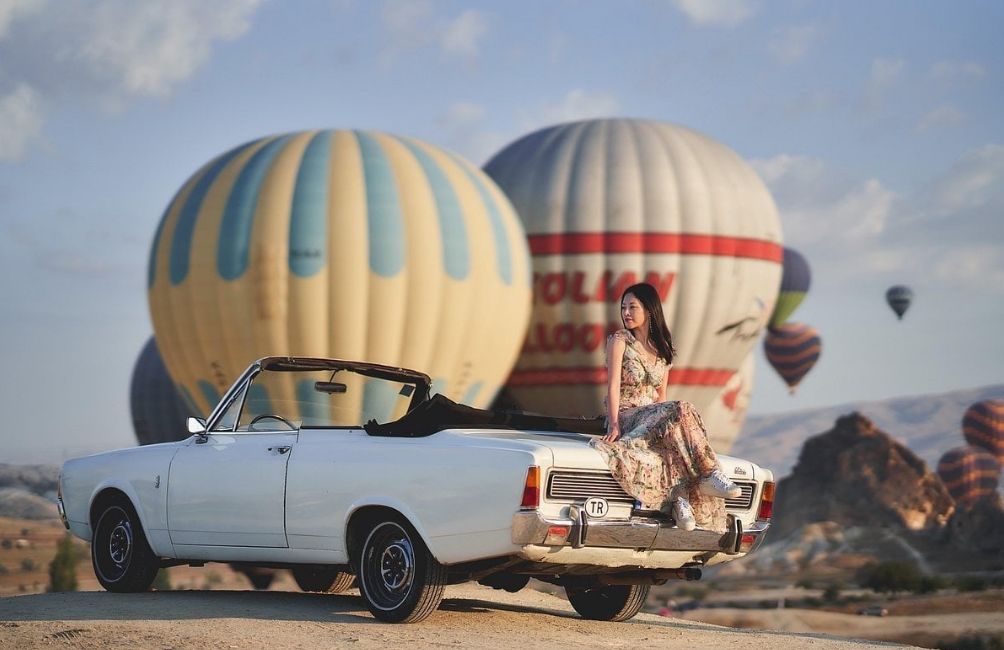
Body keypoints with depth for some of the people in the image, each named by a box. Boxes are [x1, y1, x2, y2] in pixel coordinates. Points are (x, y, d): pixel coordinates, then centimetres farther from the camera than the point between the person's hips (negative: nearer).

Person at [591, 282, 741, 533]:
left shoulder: (663, 348, 15)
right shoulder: (620, 340, 0)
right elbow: (613, 386, -8)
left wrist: (667, 417, -2)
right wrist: (614, 426, -19)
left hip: (654, 416, 5)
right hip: (626, 416, -5)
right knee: (681, 412, -31)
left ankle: (681, 496, -37)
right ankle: (710, 475, -28)